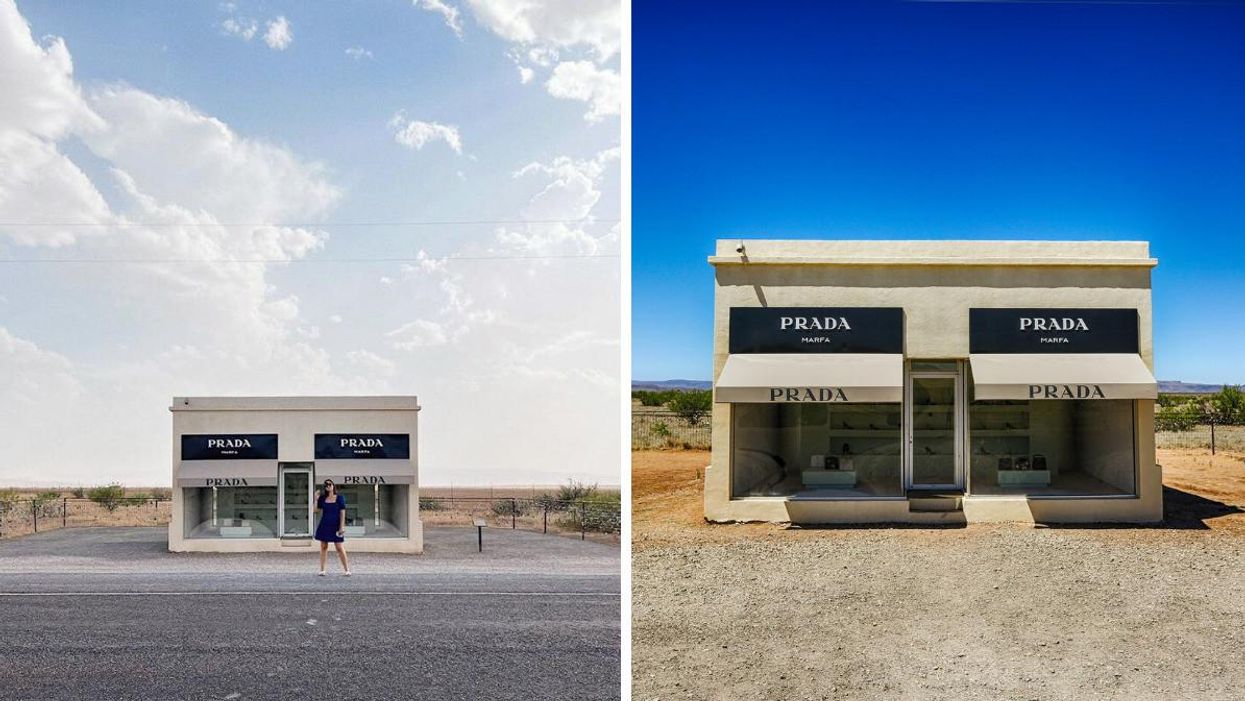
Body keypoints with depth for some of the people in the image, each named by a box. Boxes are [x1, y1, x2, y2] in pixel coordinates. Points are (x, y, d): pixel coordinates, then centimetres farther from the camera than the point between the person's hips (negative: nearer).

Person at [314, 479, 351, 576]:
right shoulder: (322, 498, 5)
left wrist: (342, 526, -10)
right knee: (323, 547, 7)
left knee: (340, 548, -5)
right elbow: (316, 510, 5)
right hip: (324, 525, 3)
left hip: (335, 525, -3)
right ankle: (322, 570, 14)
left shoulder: (339, 498, -3)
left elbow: (342, 512, -5)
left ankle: (346, 569, 1)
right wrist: (316, 499, -4)